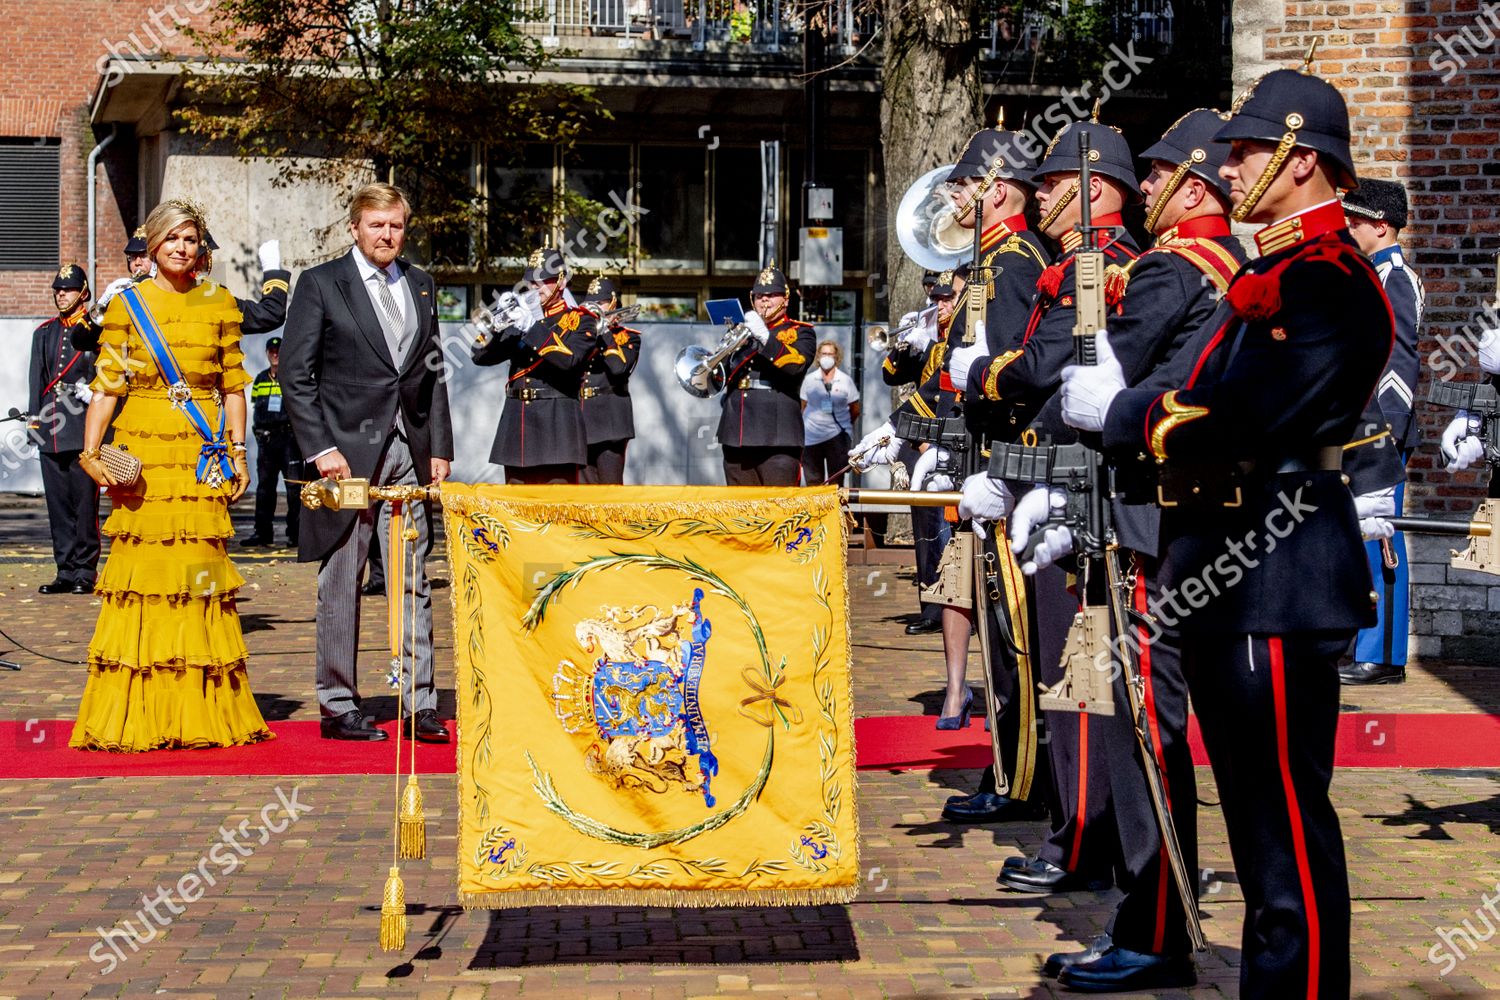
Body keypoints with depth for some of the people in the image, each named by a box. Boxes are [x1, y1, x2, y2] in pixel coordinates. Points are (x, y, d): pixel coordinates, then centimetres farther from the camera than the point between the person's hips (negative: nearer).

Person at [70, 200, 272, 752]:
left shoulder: (220, 306, 11)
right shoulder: (127, 305, 7)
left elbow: (233, 387, 12)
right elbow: (106, 386, 3)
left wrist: (237, 451, 3)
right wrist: (90, 453, -6)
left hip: (202, 456, 1)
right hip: (142, 453, -1)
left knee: (200, 569, -3)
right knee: (142, 568, -5)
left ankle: (206, 712, 3)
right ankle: (134, 715, 0)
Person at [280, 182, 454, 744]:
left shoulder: (420, 285, 14)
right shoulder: (321, 284, -1)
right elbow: (295, 375, -5)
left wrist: (440, 447, 8)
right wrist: (321, 448, -12)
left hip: (410, 451, 4)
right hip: (348, 449, -4)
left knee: (413, 582, 4)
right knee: (341, 582, 2)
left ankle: (420, 706, 7)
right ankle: (338, 707, 10)